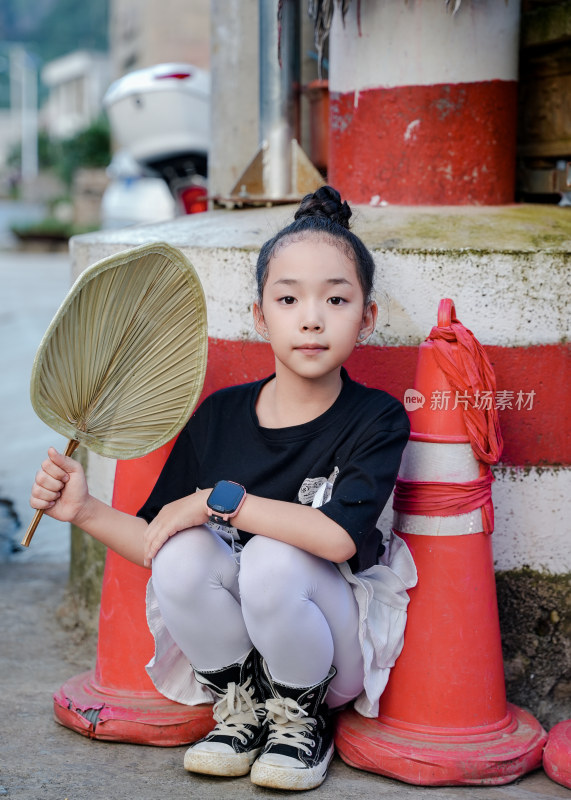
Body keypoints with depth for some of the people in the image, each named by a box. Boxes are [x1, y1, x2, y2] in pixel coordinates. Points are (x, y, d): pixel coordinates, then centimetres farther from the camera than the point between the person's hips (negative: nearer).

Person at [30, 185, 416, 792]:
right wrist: (86, 510, -10)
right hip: (229, 649, 3)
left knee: (275, 559, -33)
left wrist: (219, 500, -24)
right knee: (183, 553, -27)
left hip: (334, 646, -3)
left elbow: (338, 535, -30)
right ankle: (239, 707, -1)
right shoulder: (220, 415, -1)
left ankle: (301, 718, -3)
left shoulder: (376, 419, -12)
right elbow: (156, 542, 6)